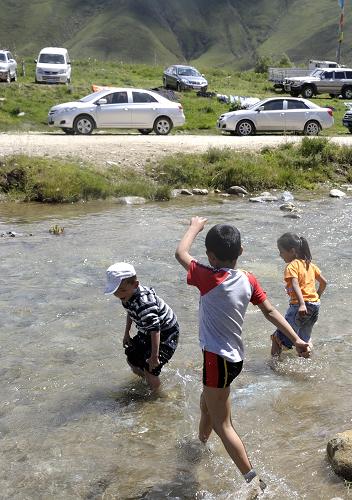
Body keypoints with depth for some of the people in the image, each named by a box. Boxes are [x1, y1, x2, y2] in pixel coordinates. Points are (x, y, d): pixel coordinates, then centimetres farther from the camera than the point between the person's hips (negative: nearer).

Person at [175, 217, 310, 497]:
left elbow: (181, 253, -8)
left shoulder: (209, 278, -22)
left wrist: (195, 226, 7)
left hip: (218, 359, -9)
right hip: (234, 356, 9)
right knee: (206, 404, 32)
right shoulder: (248, 280, -3)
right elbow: (270, 311, 0)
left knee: (222, 425, 1)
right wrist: (296, 339, 5)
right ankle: (202, 441, 57)